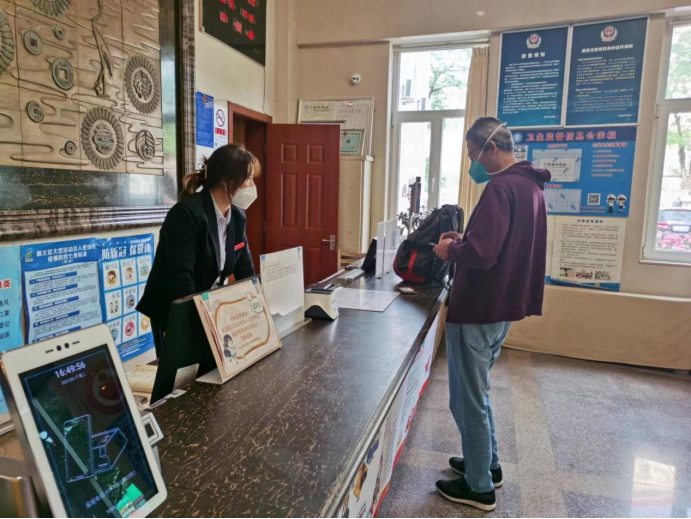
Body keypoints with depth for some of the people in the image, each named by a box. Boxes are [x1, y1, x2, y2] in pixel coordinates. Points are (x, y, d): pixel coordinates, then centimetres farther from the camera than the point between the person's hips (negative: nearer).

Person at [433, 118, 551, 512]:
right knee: (477, 393, 24)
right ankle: (488, 465, 38)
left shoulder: (500, 188, -20)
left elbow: (480, 254, -29)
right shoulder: (530, 185, 11)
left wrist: (450, 250, -10)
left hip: (478, 311, -10)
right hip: (502, 307, 10)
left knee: (468, 400, 6)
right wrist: (465, 241, 10)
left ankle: (479, 487, 22)